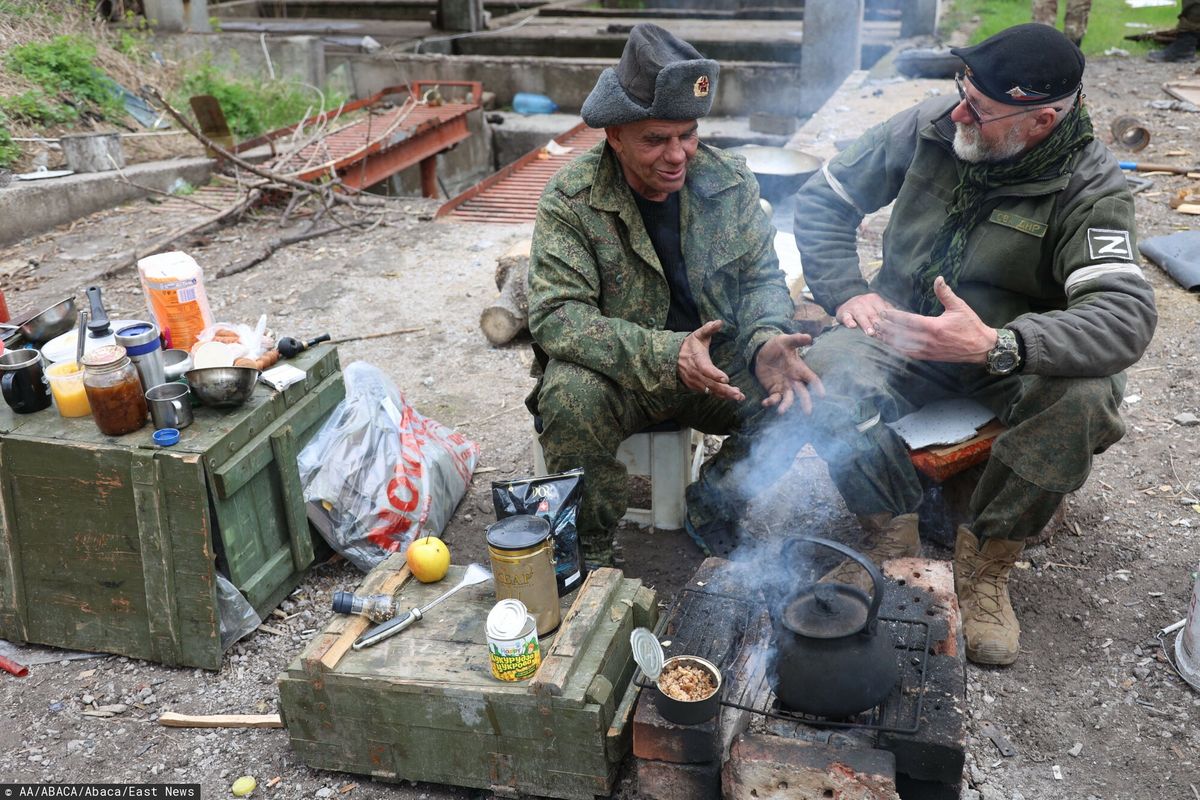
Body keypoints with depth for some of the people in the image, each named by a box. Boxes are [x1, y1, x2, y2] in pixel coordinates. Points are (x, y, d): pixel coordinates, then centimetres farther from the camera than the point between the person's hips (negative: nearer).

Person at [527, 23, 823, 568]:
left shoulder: (729, 181, -3)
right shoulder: (571, 199, -15)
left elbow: (762, 278, 1)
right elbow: (555, 315, -24)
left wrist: (767, 340, -24)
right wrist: (665, 354, -38)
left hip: (718, 366, 4)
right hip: (620, 376, -3)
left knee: (801, 389, -19)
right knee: (571, 397, -34)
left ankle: (713, 507, 6)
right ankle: (588, 548, -7)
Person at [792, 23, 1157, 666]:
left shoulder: (1091, 189, -18)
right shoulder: (929, 125, -8)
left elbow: (1127, 315, -32)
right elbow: (821, 199, 4)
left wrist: (995, 344, -48)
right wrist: (847, 292, -10)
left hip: (1009, 354, -1)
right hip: (902, 331, 2)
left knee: (1082, 397, -34)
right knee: (826, 367, -30)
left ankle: (986, 562, -12)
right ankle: (891, 530, -8)